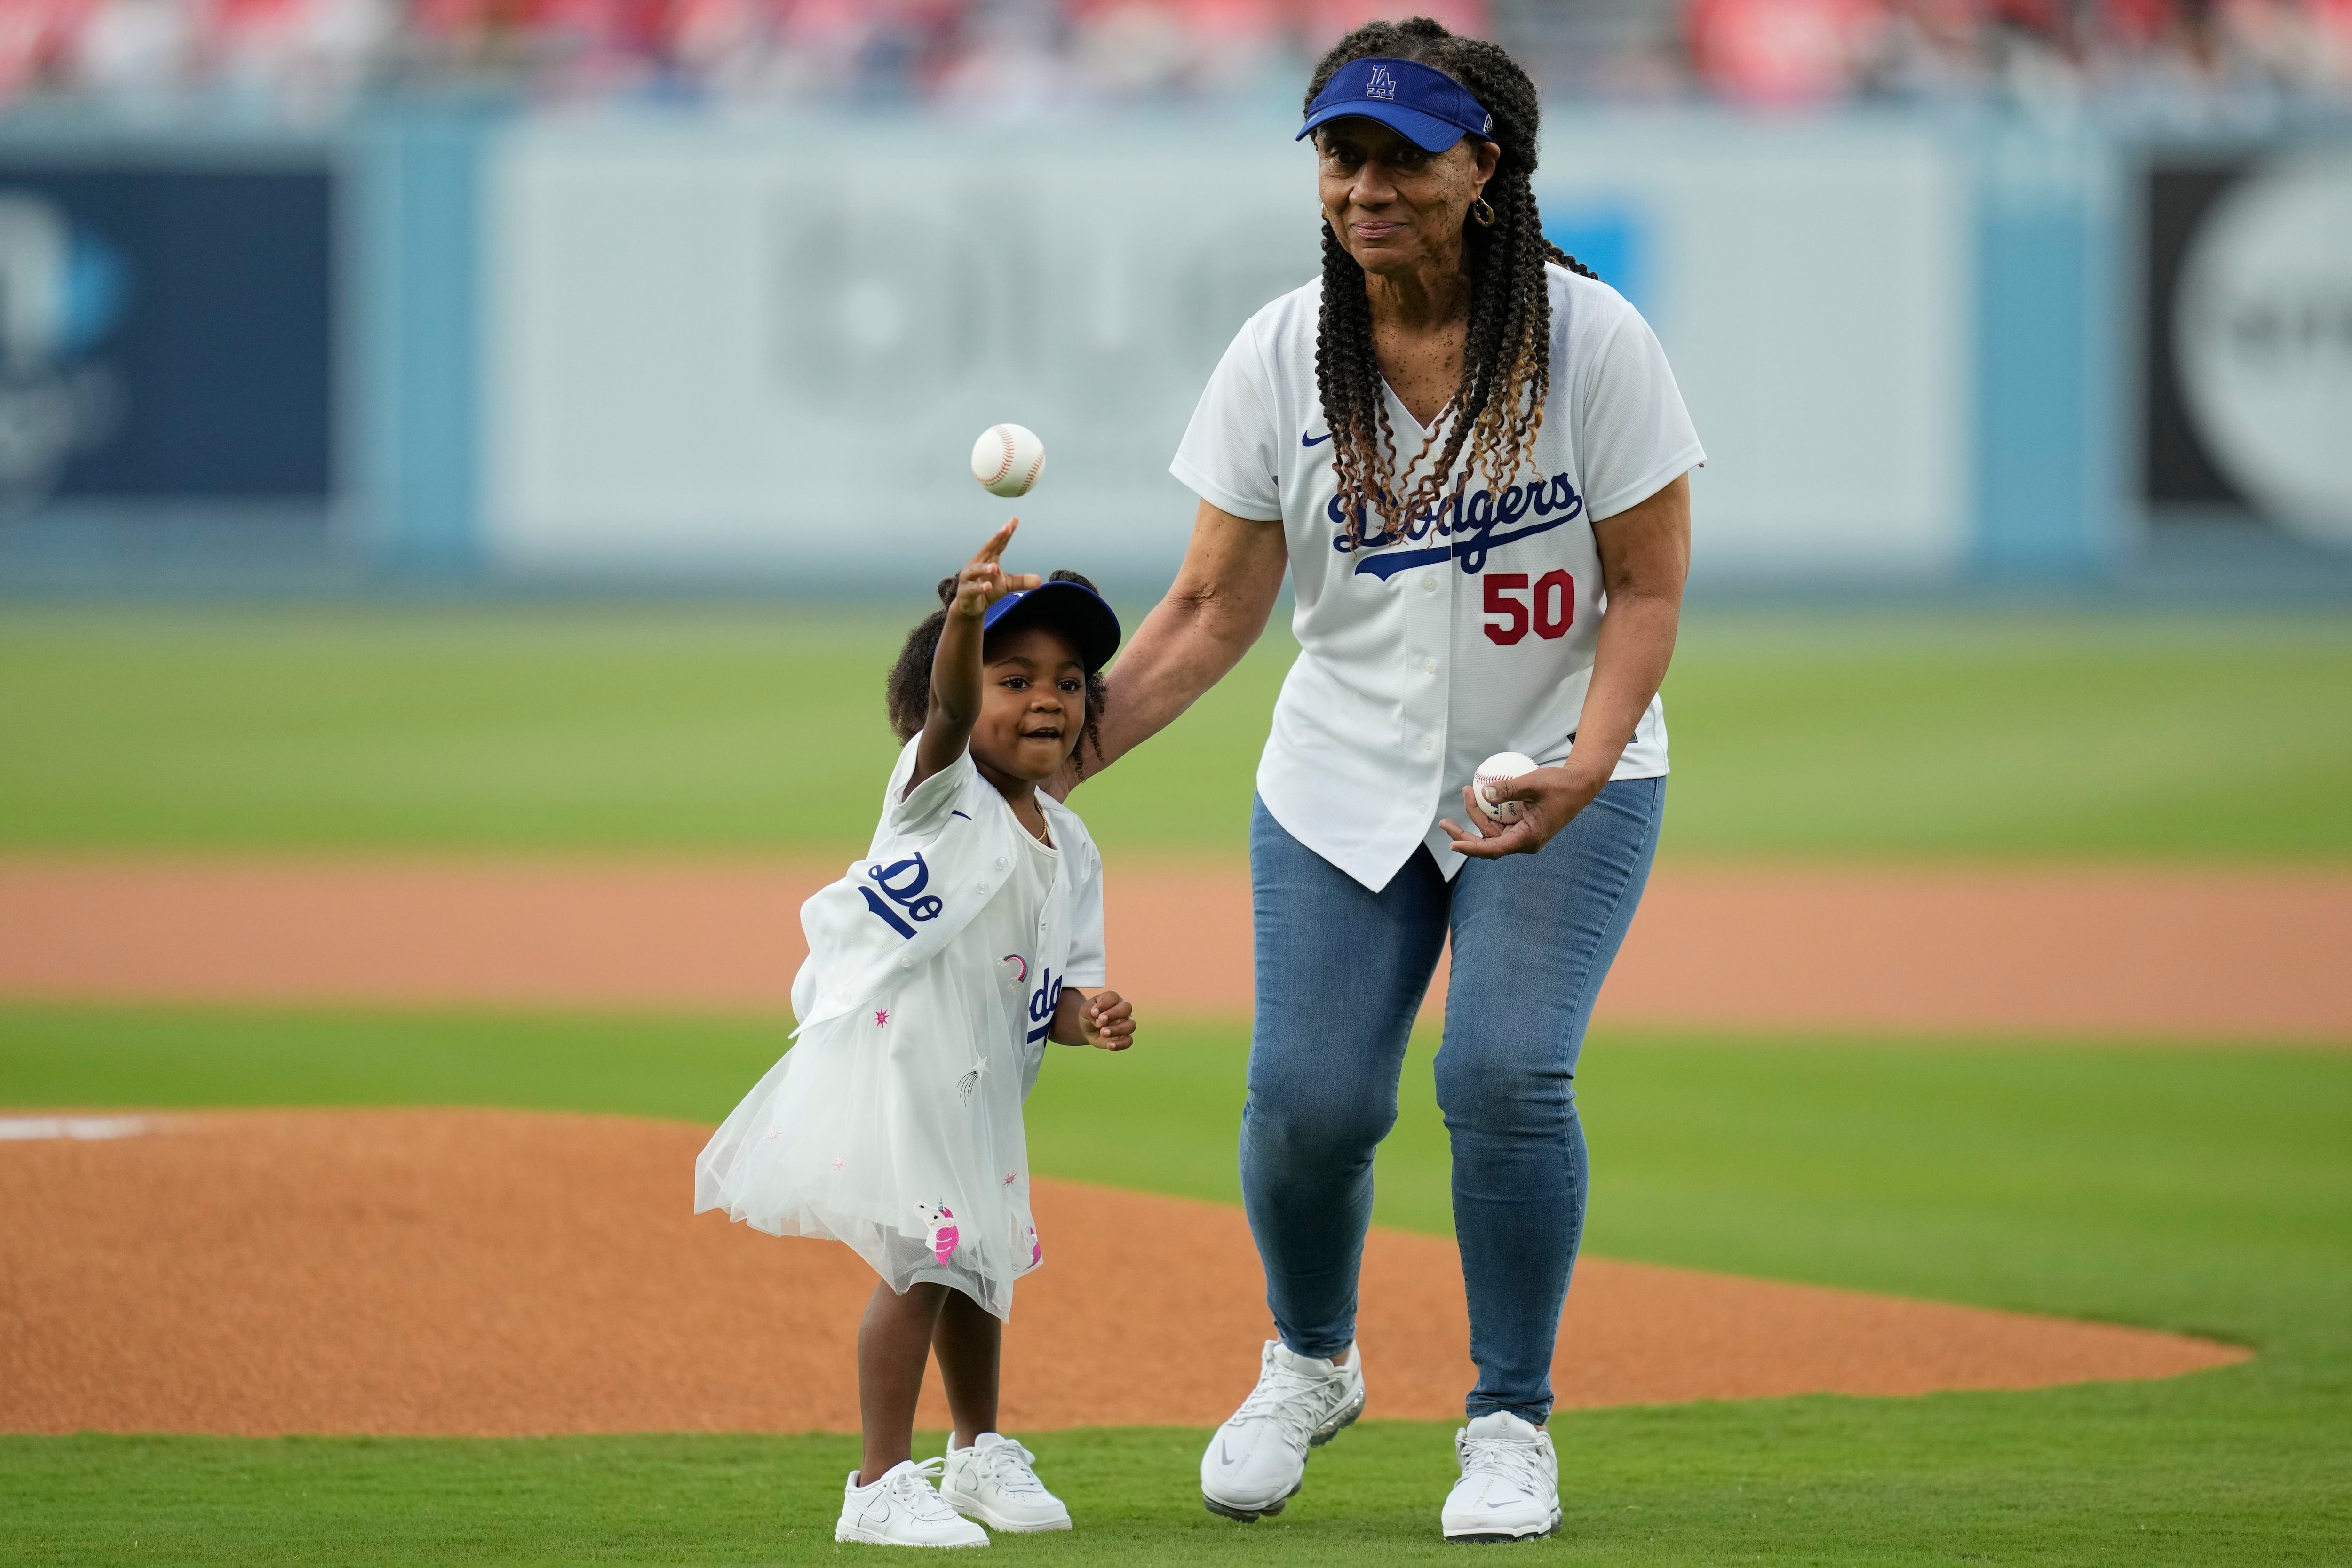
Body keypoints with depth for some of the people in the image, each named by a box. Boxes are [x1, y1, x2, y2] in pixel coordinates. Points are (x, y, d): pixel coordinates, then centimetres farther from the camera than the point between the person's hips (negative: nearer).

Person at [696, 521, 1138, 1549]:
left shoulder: (1068, 845, 8)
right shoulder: (941, 787, -11)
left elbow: (1058, 983, 11)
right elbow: (947, 707, -34)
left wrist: (1088, 1018, -14)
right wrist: (966, 615, -54)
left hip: (980, 1080, 8)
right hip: (888, 1065, -8)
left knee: (976, 1259, 22)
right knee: (922, 1261, -15)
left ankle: (979, 1455, 42)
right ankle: (882, 1486, -8)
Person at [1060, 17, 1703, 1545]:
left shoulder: (1591, 340, -13)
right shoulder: (1281, 359, -6)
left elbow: (1648, 587, -9)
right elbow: (1216, 609, -2)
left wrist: (1587, 763, -25)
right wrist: (1060, 749, -12)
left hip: (1565, 784, -2)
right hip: (1344, 785, 2)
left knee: (1506, 1073, -20)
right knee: (1309, 1096, -8)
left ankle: (1512, 1423, 0)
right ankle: (1310, 1363, 25)